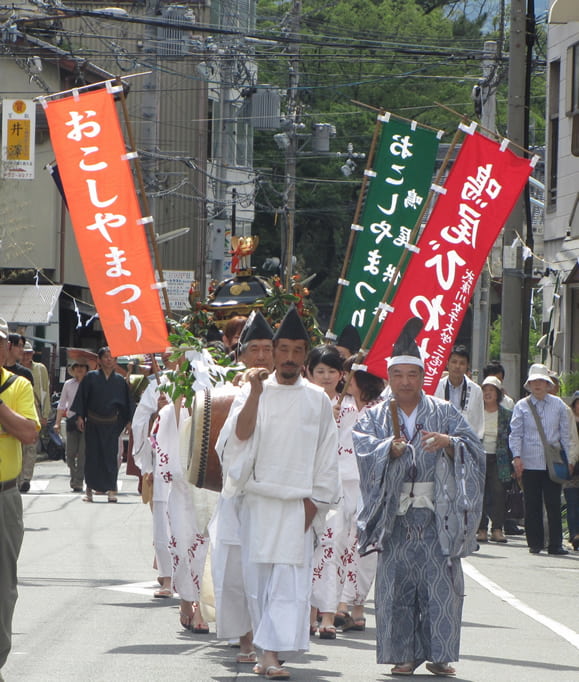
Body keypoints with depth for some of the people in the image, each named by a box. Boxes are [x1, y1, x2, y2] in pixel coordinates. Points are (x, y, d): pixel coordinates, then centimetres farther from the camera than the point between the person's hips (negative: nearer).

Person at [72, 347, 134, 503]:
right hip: (93, 424, -1)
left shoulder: (120, 381, 6)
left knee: (110, 455, -2)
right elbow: (82, 397, 2)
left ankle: (111, 490, 0)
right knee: (92, 455, 2)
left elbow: (126, 403, 10)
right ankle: (90, 489, 11)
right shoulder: (91, 377, 1)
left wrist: (128, 421, 4)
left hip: (111, 425, 1)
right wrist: (80, 416, -5)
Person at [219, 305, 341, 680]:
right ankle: (267, 651, 12)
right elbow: (240, 433, -10)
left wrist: (314, 500, 1)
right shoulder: (254, 392, 5)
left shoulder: (317, 400, 7)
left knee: (289, 576, -9)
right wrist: (255, 392, -19)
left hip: (297, 503, 0)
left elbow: (326, 454, 8)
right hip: (257, 497, 0)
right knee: (257, 575, 1)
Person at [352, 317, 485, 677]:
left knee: (441, 582, -4)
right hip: (396, 517, 0)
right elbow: (364, 448, -8)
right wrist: (390, 447, -28)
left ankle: (438, 654, 4)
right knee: (397, 584, -2)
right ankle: (405, 654, 5)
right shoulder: (375, 416, 10)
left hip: (437, 515, 0)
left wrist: (448, 442, -22)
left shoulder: (444, 412, 9)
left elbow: (474, 446, -1)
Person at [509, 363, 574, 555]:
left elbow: (565, 433, 10)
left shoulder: (558, 405, 7)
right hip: (530, 464, 0)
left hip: (553, 464, 0)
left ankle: (556, 544, 2)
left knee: (554, 504, -1)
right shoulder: (521, 406, 3)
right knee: (532, 505, 3)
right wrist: (517, 457, -9)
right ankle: (535, 543, 10)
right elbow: (516, 434, 2)